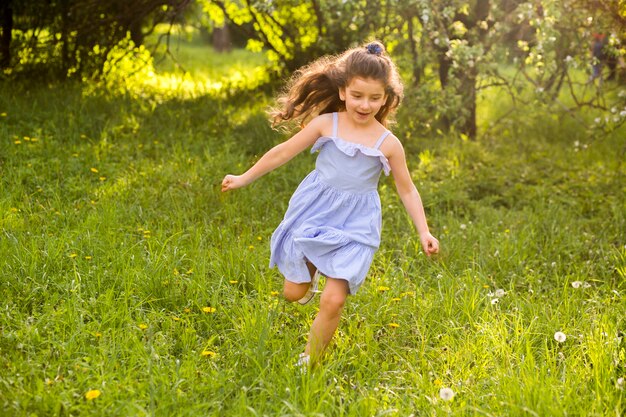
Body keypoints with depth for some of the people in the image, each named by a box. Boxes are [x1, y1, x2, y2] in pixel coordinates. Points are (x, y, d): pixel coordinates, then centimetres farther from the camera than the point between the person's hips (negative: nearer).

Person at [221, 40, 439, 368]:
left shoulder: (388, 143, -7)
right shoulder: (326, 124, -7)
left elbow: (407, 190, 3)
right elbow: (283, 152, 2)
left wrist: (424, 232, -4)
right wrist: (244, 178, 8)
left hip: (354, 228, -1)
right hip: (313, 216, 1)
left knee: (333, 301, -11)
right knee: (293, 294, 10)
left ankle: (308, 365, 9)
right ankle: (309, 274, 47)